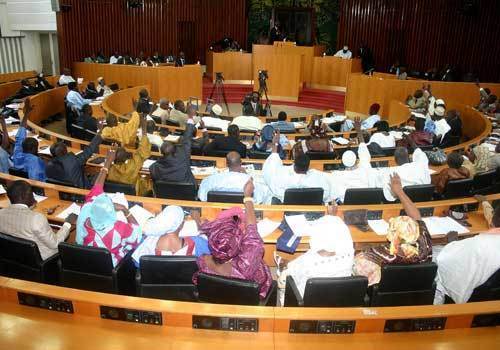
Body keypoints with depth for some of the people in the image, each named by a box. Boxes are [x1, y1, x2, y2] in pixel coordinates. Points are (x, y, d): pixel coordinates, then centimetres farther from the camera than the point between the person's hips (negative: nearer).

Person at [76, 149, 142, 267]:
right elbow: (137, 232, -17)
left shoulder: (84, 216, -31)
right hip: (109, 265, -3)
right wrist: (125, 210, -20)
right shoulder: (119, 229, -40)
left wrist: (108, 161, -8)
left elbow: (96, 188, -16)